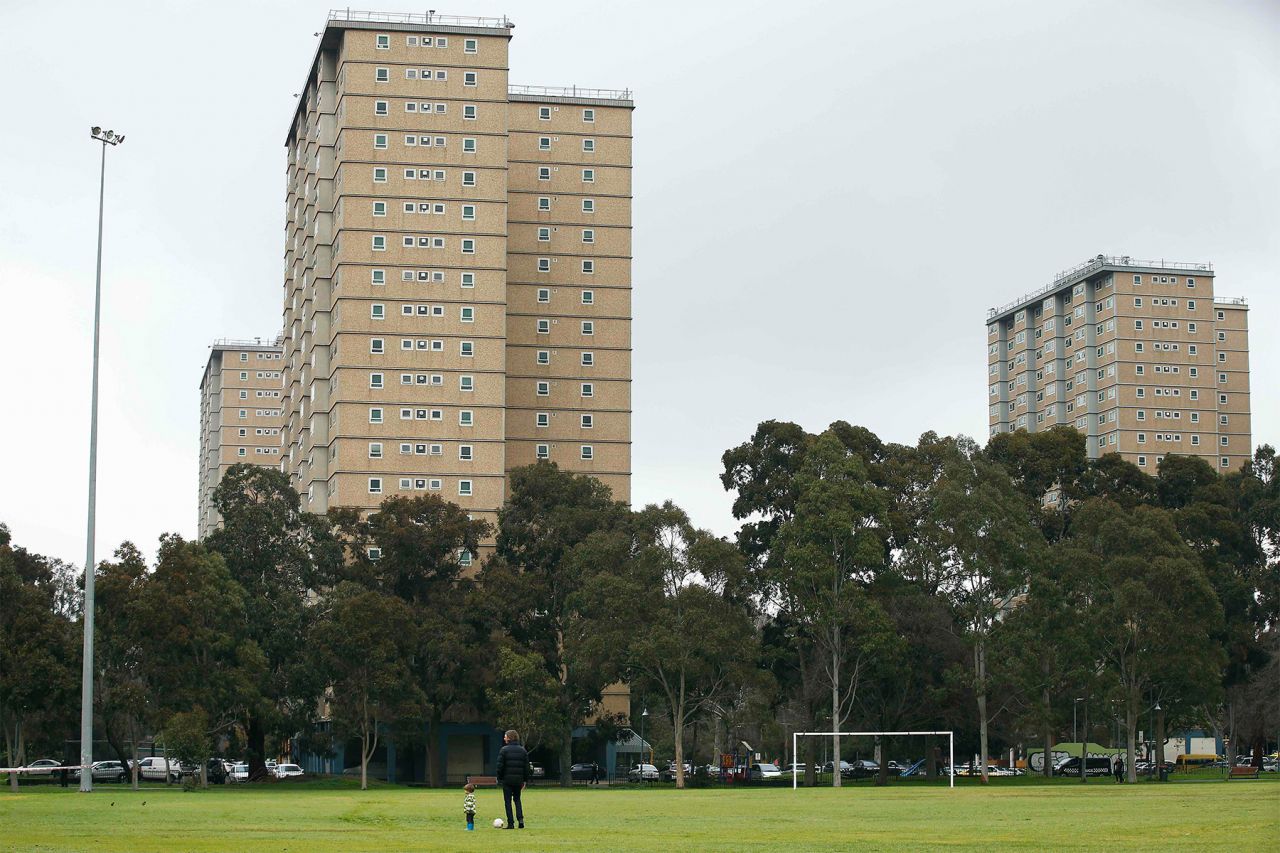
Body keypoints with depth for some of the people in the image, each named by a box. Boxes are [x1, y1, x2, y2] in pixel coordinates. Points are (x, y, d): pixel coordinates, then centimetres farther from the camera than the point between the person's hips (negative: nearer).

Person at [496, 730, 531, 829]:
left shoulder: (504, 750, -7)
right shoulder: (522, 750, 7)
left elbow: (500, 766, -9)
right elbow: (526, 766, 7)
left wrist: (499, 778, 0)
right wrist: (525, 780, 12)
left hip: (507, 779, -4)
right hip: (519, 779, 4)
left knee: (507, 801, 3)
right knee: (517, 799, 18)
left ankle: (510, 823, -1)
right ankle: (520, 819, 0)